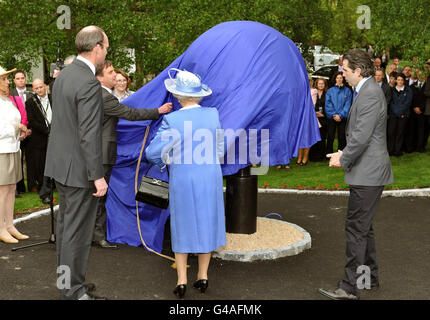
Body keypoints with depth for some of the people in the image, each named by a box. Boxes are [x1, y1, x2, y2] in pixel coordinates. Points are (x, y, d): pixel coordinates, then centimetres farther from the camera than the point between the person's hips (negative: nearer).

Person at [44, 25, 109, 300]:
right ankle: (74, 291, 11)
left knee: (66, 223, 19)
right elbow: (89, 135, -24)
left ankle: (66, 279, 33)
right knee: (78, 230, 0)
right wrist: (98, 176, -20)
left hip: (61, 162, 10)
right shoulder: (90, 83, -21)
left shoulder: (64, 74, 8)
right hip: (79, 167, -10)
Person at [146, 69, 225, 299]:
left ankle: (181, 280, 13)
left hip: (182, 179, -3)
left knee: (183, 225, 11)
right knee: (206, 224, 15)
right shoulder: (213, 114, -5)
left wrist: (165, 162, 5)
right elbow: (219, 150, 5)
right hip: (210, 177, 3)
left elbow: (153, 152, -15)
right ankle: (202, 276, 23)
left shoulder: (172, 121, -17)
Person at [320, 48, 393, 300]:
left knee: (356, 228, -6)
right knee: (363, 226, 19)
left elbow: (361, 136, -23)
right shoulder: (367, 91, 15)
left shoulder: (370, 94, -18)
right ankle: (370, 277, 32)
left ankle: (351, 287, 1)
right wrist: (345, 154, 11)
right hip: (368, 171, 11)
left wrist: (343, 159, -10)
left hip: (367, 174, -11)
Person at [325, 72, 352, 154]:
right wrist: (333, 115, -9)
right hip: (331, 118, 1)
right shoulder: (330, 90, 7)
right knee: (330, 137, 0)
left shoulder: (347, 90, 5)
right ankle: (329, 154, 10)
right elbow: (327, 104, 2)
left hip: (342, 118, -1)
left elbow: (347, 104, -1)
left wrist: (340, 115, -10)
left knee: (342, 138, 1)